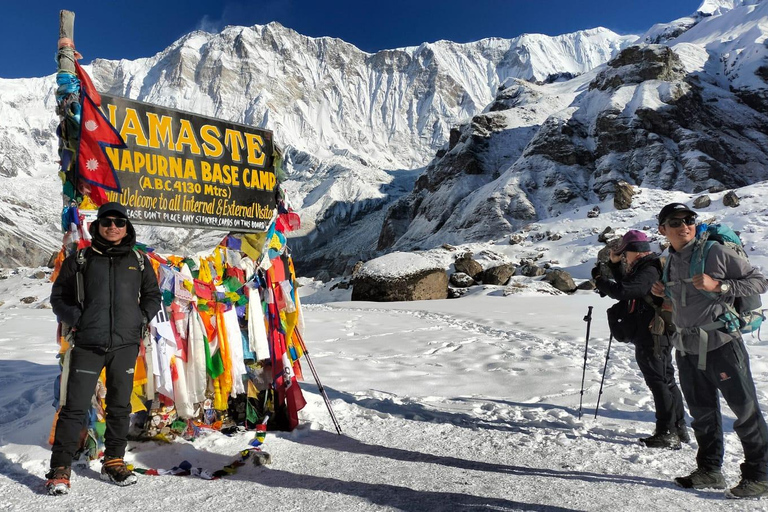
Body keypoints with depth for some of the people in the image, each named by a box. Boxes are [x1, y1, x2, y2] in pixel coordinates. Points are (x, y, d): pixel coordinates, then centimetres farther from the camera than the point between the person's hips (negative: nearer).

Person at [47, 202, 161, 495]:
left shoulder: (138, 261, 8)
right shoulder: (80, 260, 4)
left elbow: (152, 295, 16)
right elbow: (59, 296, 9)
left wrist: (141, 318, 1)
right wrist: (76, 318, -6)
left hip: (125, 344, 2)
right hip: (88, 344, -2)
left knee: (120, 406, 11)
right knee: (75, 407, -1)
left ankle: (114, 462, 25)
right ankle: (60, 470, 13)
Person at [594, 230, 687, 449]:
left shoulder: (649, 270, -20)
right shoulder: (645, 267, 14)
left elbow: (623, 291, -30)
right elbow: (627, 283, 28)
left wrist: (600, 282, -13)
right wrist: (614, 263, 16)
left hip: (652, 338, -11)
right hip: (658, 337, 11)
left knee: (659, 382, -5)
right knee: (666, 380, 17)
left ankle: (667, 434, 2)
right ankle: (679, 429, 29)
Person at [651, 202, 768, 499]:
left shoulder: (715, 252, -10)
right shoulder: (671, 261, 9)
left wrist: (718, 285, -21)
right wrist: (664, 293, 2)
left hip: (721, 344, -6)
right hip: (687, 349, 6)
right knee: (702, 414, 17)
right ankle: (709, 471, 31)